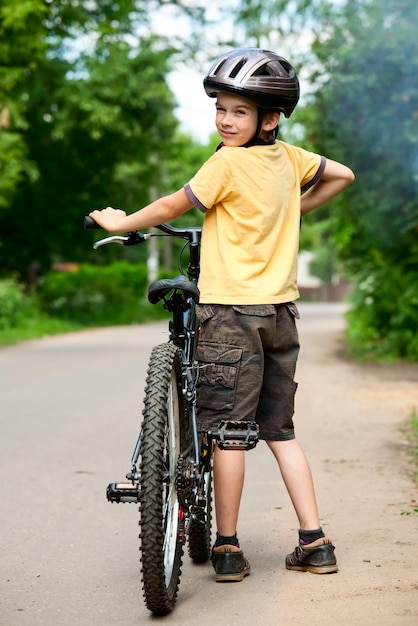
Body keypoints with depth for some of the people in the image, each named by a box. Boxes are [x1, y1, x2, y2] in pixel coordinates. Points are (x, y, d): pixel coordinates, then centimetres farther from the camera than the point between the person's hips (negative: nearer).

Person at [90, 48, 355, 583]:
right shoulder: (288, 157, 9)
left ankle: (228, 548, 5)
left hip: (232, 310, -7)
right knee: (280, 431, 13)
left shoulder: (228, 162, -11)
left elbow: (173, 206, -7)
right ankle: (314, 543, 13)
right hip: (281, 311, 7)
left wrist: (119, 222, 8)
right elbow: (343, 174, 24)